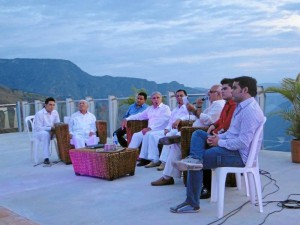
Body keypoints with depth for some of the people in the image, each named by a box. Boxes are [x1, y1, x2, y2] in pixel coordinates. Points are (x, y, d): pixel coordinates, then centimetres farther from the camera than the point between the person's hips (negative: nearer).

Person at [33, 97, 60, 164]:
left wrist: (55, 129, -19)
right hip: (39, 132, -5)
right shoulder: (39, 114, -17)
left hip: (52, 131, 5)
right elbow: (38, 128, -22)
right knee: (46, 134, -39)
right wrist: (50, 128, -29)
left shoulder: (55, 112, 0)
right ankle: (46, 157, -39)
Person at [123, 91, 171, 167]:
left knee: (147, 135, -31)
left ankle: (144, 158, -28)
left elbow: (161, 121, -14)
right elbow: (139, 116, 26)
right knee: (136, 135, -15)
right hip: (150, 130, 6)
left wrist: (149, 128, -24)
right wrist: (127, 119, 15)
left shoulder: (165, 108, 1)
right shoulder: (150, 108, 22)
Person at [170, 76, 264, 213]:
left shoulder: (250, 110, -22)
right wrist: (219, 137, 1)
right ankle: (195, 159, -23)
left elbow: (243, 142, -29)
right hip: (231, 146, 10)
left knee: (196, 163, -10)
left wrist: (219, 142, -17)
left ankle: (192, 203, 0)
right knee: (198, 134, 6)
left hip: (239, 155, -10)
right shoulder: (242, 106, 12)